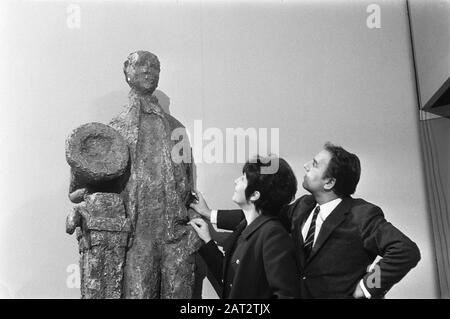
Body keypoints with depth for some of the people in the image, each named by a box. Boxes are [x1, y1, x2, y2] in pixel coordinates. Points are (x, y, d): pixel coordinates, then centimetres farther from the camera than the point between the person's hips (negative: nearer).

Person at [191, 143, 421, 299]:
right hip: (299, 291, 6)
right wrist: (211, 215, 8)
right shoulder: (305, 205, 0)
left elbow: (407, 251, -26)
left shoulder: (362, 215, -19)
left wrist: (366, 288, -20)